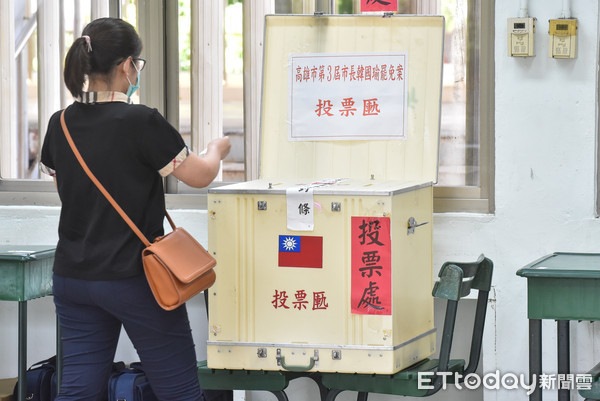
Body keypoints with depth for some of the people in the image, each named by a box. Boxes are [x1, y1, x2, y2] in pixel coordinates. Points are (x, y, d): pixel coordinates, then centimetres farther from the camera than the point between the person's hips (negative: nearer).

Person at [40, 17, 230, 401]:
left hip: (72, 278, 6)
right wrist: (217, 149, 14)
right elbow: (200, 175, -8)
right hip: (134, 279, -6)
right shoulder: (141, 123, -17)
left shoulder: (61, 125, 3)